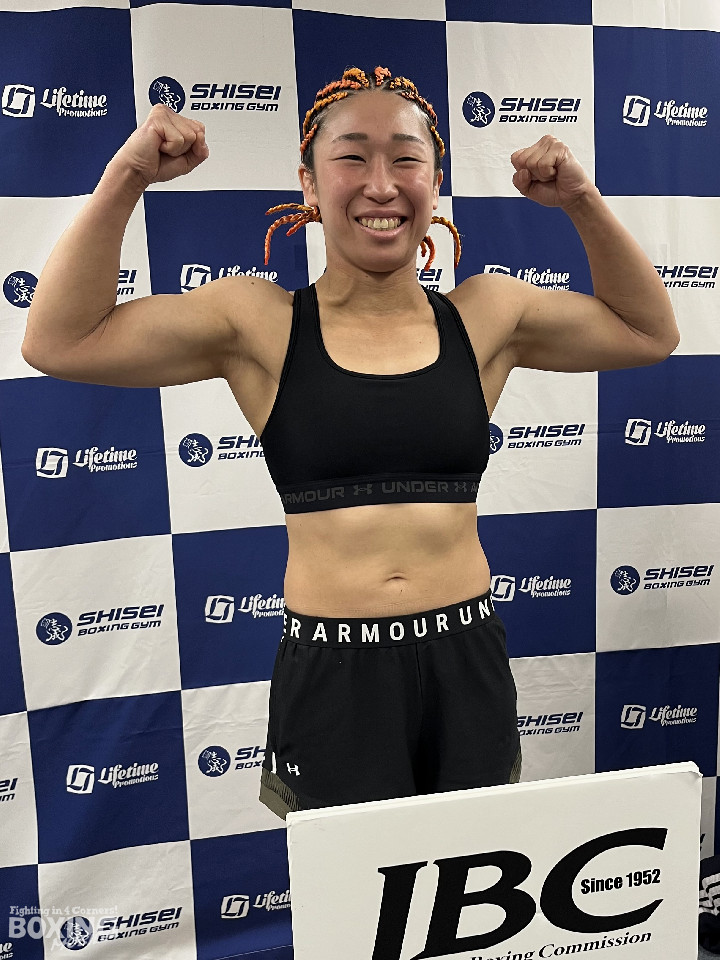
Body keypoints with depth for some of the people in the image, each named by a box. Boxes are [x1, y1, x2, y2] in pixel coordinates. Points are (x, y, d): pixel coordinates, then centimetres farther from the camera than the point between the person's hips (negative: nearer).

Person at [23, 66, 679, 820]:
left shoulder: (484, 315, 2)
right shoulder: (262, 323, -4)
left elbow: (650, 334, 11)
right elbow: (59, 342, -6)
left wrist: (582, 203, 0)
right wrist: (125, 179, -12)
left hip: (466, 665, 3)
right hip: (329, 669, -2)